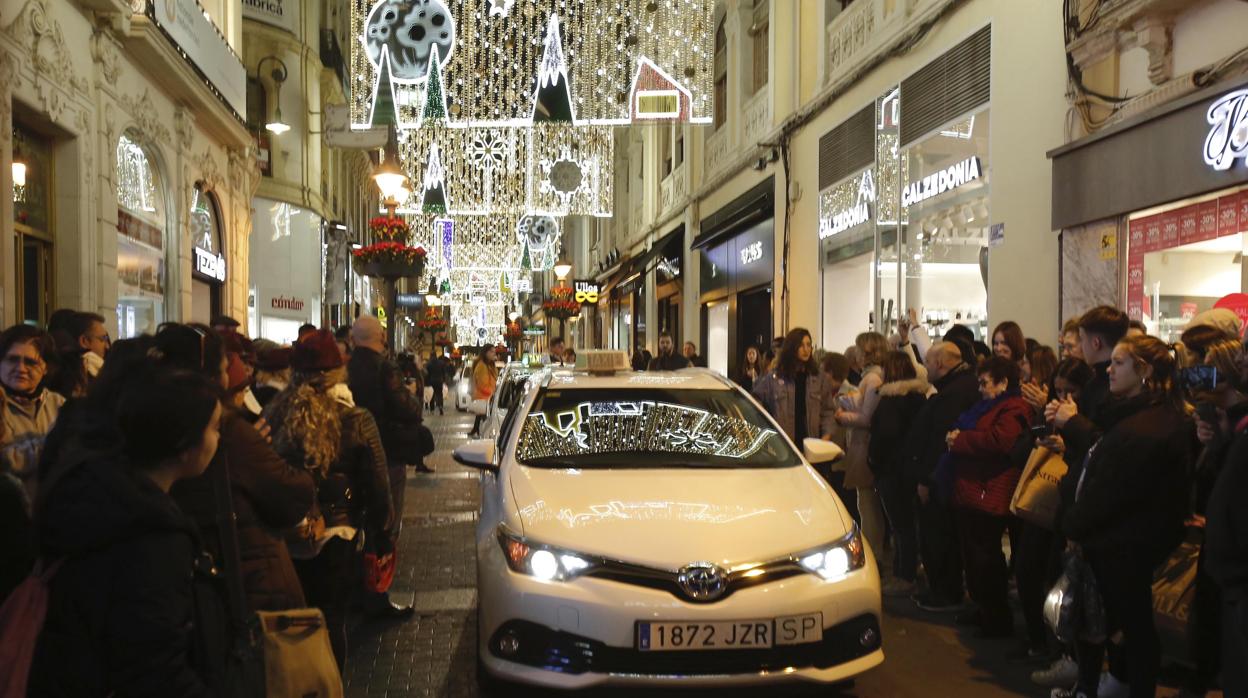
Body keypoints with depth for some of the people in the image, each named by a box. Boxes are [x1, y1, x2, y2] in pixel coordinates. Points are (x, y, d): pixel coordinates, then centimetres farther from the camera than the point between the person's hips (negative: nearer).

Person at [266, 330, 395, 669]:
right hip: (335, 538, -2)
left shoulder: (273, 417, -11)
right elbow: (377, 487, -9)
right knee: (331, 620, 13)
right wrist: (384, 531, 8)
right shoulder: (355, 421, -17)